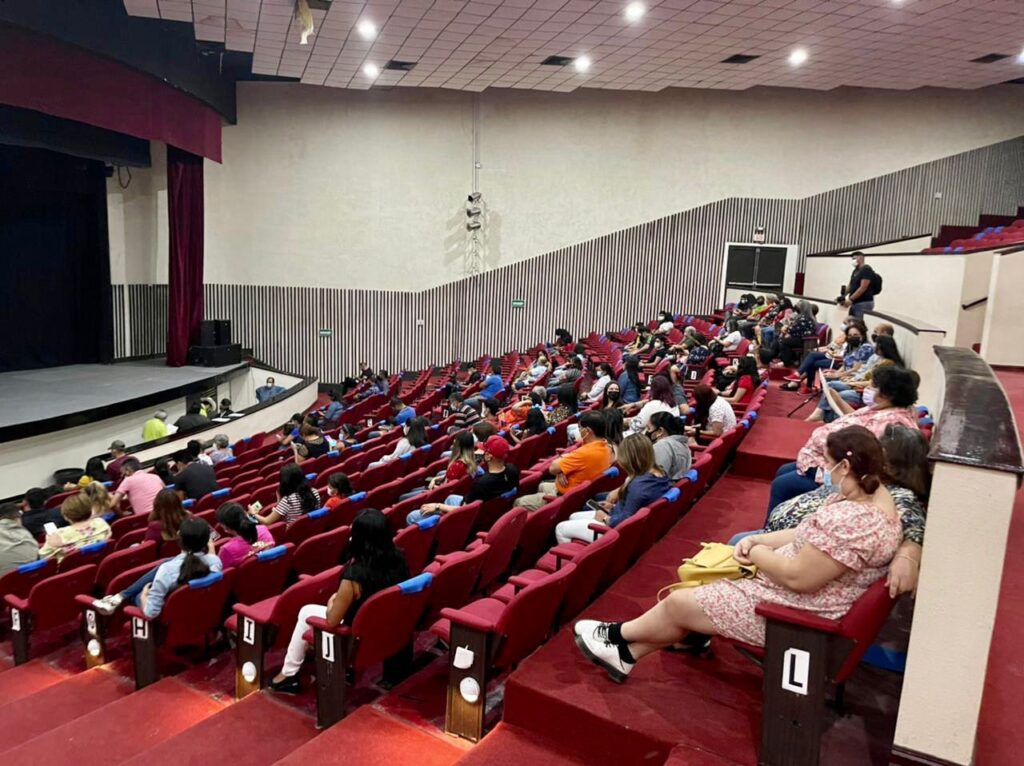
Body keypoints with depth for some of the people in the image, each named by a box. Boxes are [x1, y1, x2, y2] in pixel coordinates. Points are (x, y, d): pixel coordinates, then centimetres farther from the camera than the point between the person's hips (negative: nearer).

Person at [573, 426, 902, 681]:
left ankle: (615, 634, 29)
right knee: (697, 586, 13)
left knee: (677, 603, 2)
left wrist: (757, 553, -12)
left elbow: (798, 578, -30)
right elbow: (809, 536, 10)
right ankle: (625, 654, 22)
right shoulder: (871, 494, 1)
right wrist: (757, 540, -2)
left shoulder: (853, 521, -32)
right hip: (789, 594, 10)